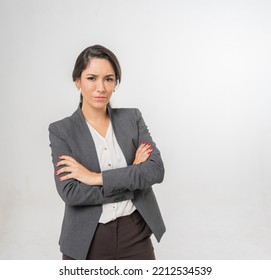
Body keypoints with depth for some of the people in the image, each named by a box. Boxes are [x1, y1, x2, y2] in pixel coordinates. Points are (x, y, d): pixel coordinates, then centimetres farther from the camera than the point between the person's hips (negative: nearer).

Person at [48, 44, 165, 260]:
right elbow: (70, 192, -15)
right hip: (87, 240, -1)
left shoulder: (132, 118, 0)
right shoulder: (61, 130, -6)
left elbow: (156, 170, -12)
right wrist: (132, 177, -15)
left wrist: (97, 177, -17)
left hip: (135, 234, 2)